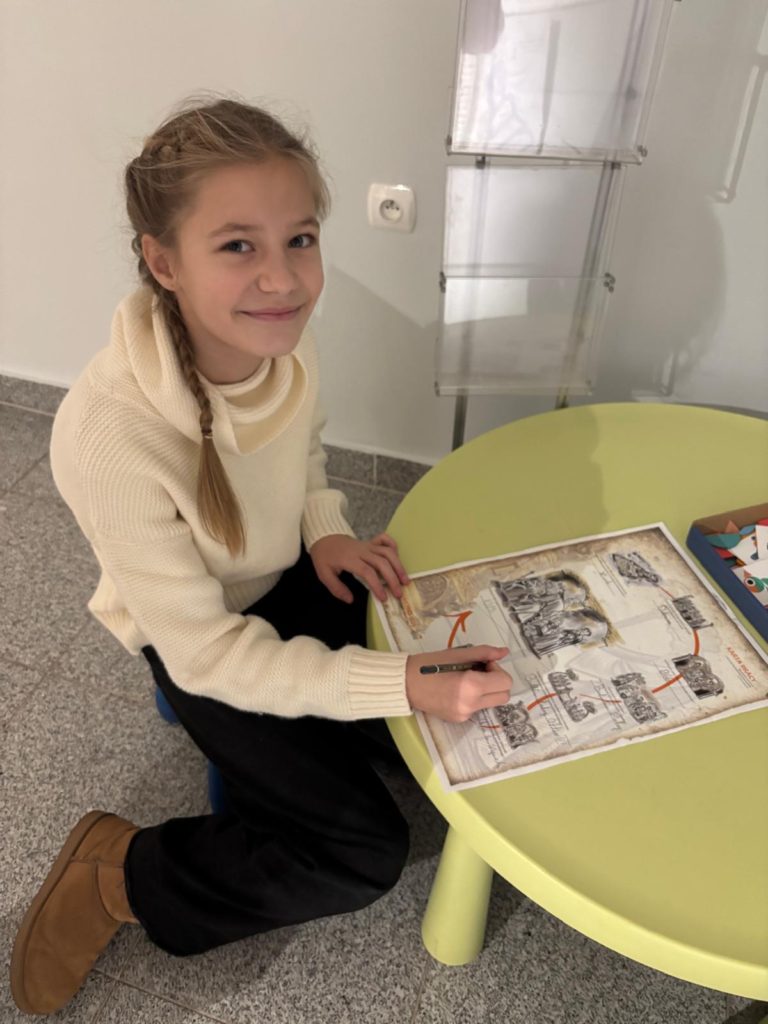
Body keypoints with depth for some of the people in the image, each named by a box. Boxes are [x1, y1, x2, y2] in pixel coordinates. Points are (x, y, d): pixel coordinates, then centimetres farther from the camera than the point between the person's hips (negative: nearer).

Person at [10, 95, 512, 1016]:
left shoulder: (280, 333, -19)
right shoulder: (110, 436, -38)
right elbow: (207, 652, -28)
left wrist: (325, 529, -13)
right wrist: (397, 685, -34)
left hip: (291, 577, 6)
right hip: (197, 642, -6)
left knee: (467, 691, 2)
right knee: (367, 853, -7)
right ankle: (124, 874, 10)